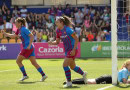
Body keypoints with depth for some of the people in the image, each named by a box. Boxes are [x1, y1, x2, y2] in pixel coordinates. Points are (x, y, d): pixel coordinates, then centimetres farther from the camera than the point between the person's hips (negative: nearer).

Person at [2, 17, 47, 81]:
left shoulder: (24, 29, -15)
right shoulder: (19, 30, 13)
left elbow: (32, 36, -20)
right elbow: (14, 36, 29)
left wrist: (29, 45, -23)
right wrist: (5, 34, 24)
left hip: (28, 48, -9)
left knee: (18, 61, 1)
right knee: (34, 63, 7)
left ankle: (25, 75, 3)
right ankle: (43, 75, 3)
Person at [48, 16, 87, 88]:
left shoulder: (68, 29, -20)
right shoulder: (58, 31, 3)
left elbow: (76, 39, -16)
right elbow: (57, 41, 10)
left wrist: (74, 50, -20)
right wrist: (51, 43, -12)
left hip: (72, 50, -8)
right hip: (67, 50, 8)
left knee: (65, 65, -15)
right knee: (72, 67, 20)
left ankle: (69, 83, -5)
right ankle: (83, 74, 46)